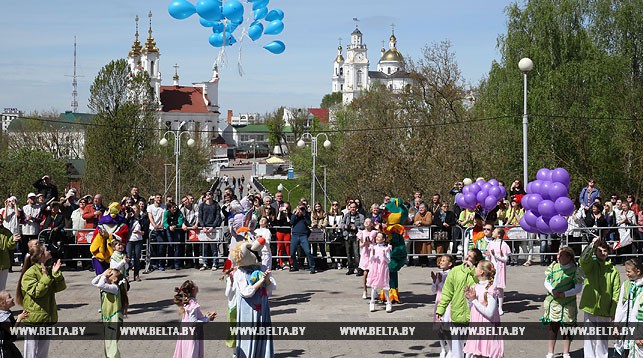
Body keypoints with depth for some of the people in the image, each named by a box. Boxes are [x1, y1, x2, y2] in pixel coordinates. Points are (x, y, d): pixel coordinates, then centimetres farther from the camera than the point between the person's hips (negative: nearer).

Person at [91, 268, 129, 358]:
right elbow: (93, 282, 8)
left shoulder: (115, 288, -19)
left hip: (114, 320, -9)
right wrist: (102, 274, -2)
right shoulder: (107, 286, 8)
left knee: (111, 345, -9)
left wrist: (104, 276, -20)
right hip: (106, 319, 9)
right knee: (107, 347, 18)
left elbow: (100, 285, -34)